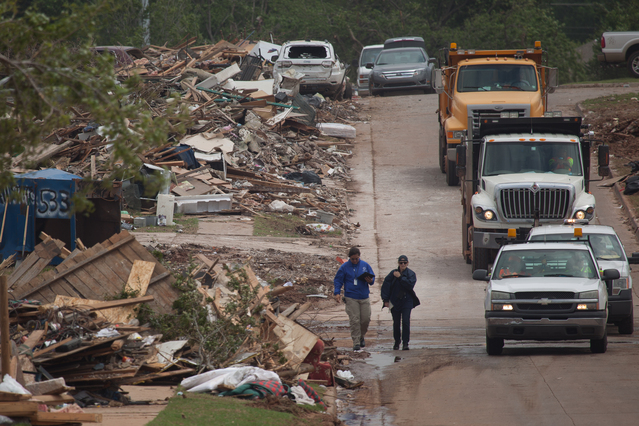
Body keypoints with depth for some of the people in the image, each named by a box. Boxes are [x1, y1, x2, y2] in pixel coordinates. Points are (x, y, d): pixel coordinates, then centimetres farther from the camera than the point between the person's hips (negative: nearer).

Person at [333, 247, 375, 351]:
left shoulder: (365, 265, 8)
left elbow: (372, 277, 15)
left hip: (364, 297, 3)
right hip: (351, 298, -3)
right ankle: (356, 342, -4)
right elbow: (338, 280, 2)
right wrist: (337, 293, -12)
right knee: (354, 320, -9)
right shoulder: (344, 267, 1)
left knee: (366, 319, 3)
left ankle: (361, 336, 30)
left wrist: (370, 281, -10)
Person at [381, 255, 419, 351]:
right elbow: (385, 286, 1)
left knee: (406, 322, -12)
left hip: (407, 301, -2)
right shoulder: (393, 273, 1)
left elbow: (410, 285, -17)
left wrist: (400, 277, -17)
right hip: (395, 302, 2)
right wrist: (386, 300, -4)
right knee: (396, 323, 7)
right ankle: (397, 342, 21)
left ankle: (405, 343, -9)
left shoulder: (411, 274, 0)